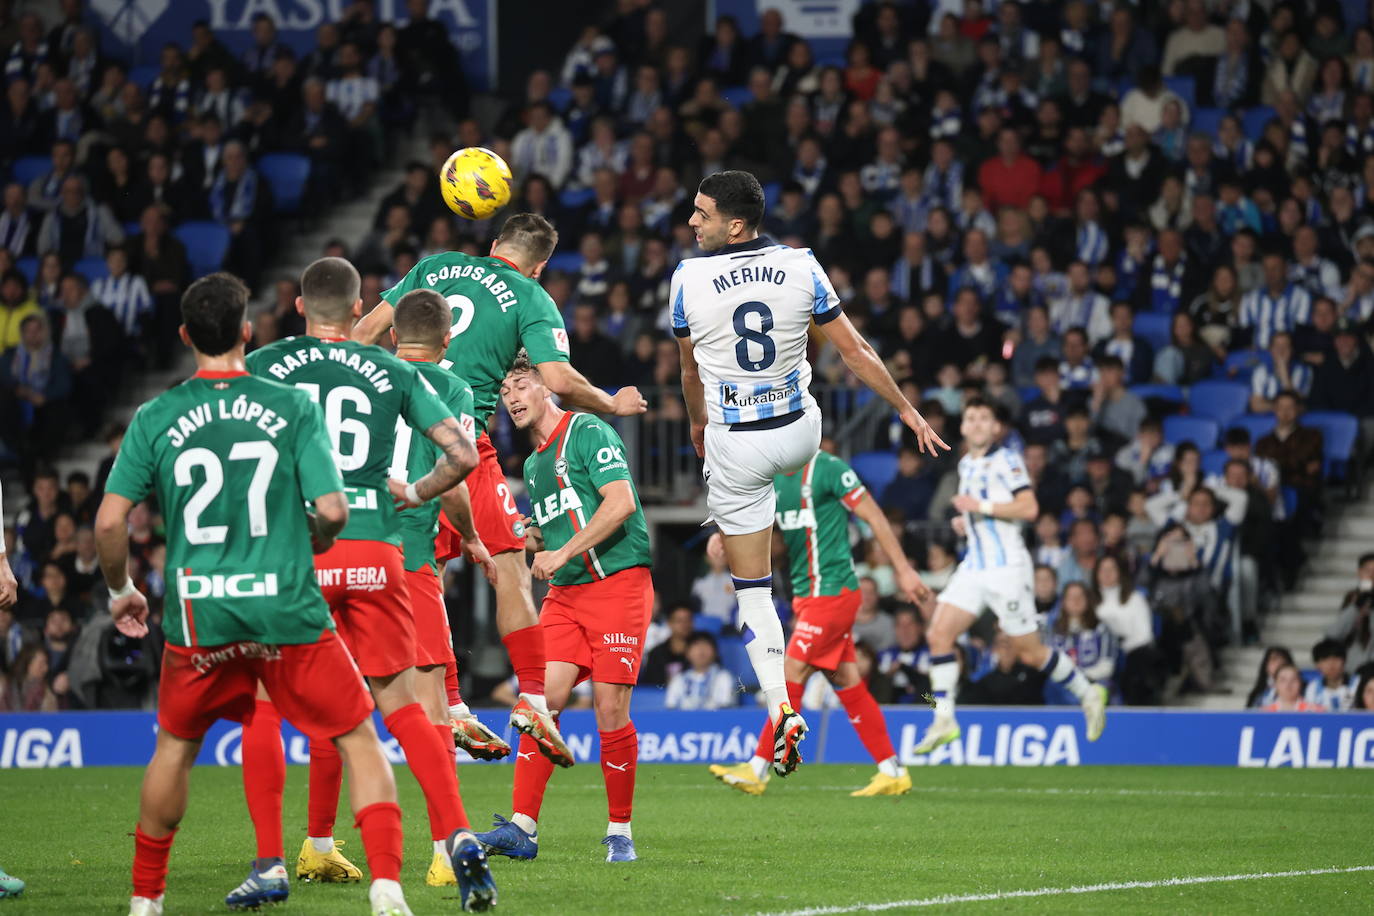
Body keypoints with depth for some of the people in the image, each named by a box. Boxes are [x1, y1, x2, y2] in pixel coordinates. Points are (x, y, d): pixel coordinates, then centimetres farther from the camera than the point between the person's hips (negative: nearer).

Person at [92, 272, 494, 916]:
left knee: (174, 746, 22)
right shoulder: (291, 406, -2)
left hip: (199, 615, 2)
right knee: (358, 740, 7)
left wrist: (121, 592, 15)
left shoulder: (155, 418, 1)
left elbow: (109, 522, -1)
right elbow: (332, 510, -8)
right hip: (287, 609, -2)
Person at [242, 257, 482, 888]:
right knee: (401, 705, 11)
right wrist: (412, 495, 22)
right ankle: (455, 840, 1)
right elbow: (462, 454, 6)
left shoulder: (260, 368, 7)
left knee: (264, 703, 9)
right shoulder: (393, 373, 10)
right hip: (374, 548, 2)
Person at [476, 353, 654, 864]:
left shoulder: (588, 433, -5)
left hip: (617, 582, -7)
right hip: (564, 593, 7)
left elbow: (621, 502, -17)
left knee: (610, 710, -8)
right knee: (543, 698, -6)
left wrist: (563, 553, -17)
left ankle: (620, 832, 4)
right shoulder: (534, 463, 20)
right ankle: (521, 829, -8)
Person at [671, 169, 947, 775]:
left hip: (733, 446, -3)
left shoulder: (689, 278, -12)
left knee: (752, 587, 4)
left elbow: (690, 368, 5)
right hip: (800, 432, 3)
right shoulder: (801, 267, -8)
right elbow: (855, 352, -2)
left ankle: (781, 712, -3)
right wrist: (908, 410, 10)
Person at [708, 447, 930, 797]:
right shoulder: (772, 478, 12)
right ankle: (892, 772, 11)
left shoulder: (827, 469, -12)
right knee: (847, 683, 8)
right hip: (807, 594, 8)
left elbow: (873, 516, -9)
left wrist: (903, 570, -8)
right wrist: (726, 534, -8)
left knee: (792, 674, -9)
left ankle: (757, 770, -7)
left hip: (832, 591, -8)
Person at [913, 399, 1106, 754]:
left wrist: (981, 506, -20)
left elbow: (1028, 508, -19)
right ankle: (944, 721, -6)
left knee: (1031, 651, -2)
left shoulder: (1005, 460, -8)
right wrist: (965, 521, 12)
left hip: (1007, 568, -7)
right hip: (974, 566, 7)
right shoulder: (966, 465, 16)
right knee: (938, 634, -9)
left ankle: (1088, 694, 20)